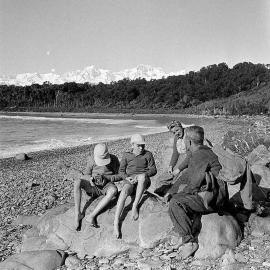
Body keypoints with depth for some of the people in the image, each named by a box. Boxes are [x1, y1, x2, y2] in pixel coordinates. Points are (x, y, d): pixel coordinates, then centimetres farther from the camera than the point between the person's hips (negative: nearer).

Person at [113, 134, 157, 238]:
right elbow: (121, 171, 14)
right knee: (124, 192, -34)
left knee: (142, 176, -39)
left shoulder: (148, 154, 11)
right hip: (129, 180, 1)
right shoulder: (126, 155, 15)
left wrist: (142, 175, -13)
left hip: (143, 181, -1)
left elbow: (153, 170, 5)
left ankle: (135, 206, -33)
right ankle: (116, 223, -39)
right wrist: (127, 178, -9)